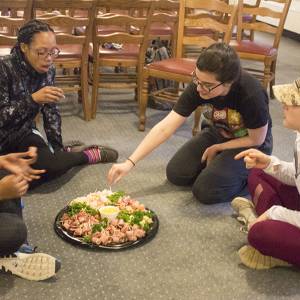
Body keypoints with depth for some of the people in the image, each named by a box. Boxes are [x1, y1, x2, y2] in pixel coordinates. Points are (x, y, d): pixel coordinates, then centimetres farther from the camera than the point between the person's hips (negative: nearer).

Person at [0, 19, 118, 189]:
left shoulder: (48, 70, -5)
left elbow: (51, 112, 2)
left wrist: (58, 149, -2)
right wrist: (33, 99, -35)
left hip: (24, 133, 5)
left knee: (54, 162, -26)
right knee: (51, 165, -27)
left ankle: (62, 154, 7)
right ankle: (88, 155, -1)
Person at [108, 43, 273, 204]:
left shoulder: (251, 95, -35)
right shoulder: (198, 86, -24)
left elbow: (256, 140, -18)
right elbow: (164, 128, -24)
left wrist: (216, 148, -10)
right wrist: (130, 162, -29)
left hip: (250, 143, -5)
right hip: (217, 134, 5)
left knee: (206, 190, -21)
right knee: (175, 173, -6)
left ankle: (251, 178, 3)